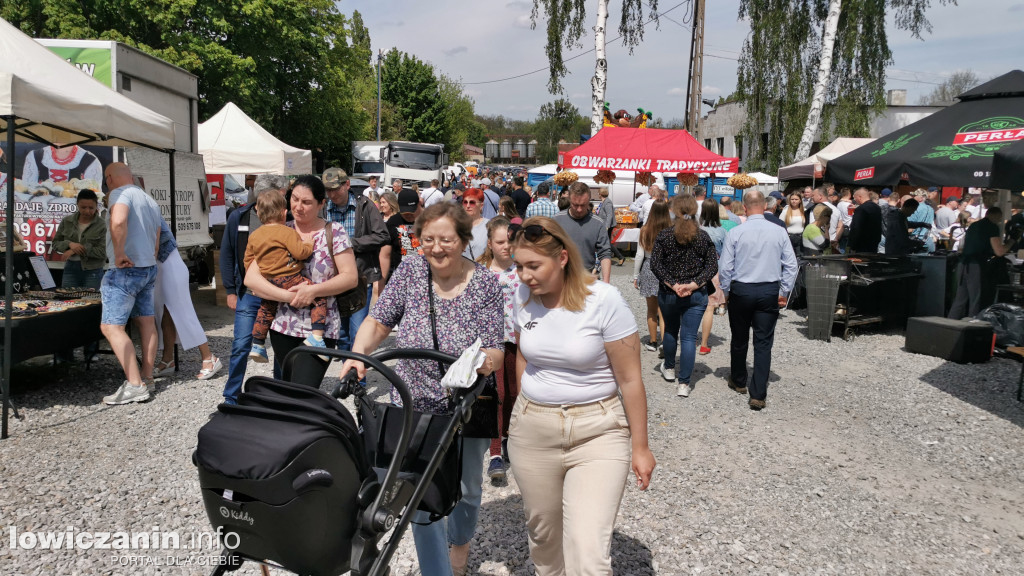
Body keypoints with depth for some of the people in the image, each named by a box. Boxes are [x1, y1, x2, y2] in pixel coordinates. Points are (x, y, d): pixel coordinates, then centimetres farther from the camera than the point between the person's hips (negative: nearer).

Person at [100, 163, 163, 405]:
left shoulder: (120, 194, -11)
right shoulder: (150, 200, 16)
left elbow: (118, 222, -33)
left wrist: (119, 254, -23)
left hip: (126, 270, -9)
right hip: (149, 268, 9)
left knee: (111, 326, -7)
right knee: (146, 322, 12)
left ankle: (135, 385, -11)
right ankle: (147, 379, 18)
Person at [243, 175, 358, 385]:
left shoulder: (334, 232, -2)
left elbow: (350, 277, -7)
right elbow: (251, 277, -2)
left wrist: (313, 291, -18)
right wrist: (288, 296, -14)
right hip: (283, 328, 4)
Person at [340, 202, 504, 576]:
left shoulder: (485, 283, -12)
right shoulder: (410, 271, -6)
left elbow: (497, 352, -14)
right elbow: (378, 322, -4)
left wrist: (488, 359, -36)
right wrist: (358, 356, -22)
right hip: (414, 405, 0)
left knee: (466, 488, 21)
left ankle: (460, 543, 53)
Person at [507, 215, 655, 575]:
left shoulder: (604, 300, -17)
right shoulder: (523, 296, -2)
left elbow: (629, 379, -10)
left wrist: (640, 447, -5)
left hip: (597, 431, -4)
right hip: (532, 430, 4)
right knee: (543, 533, 17)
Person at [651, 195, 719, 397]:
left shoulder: (664, 235, -7)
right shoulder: (703, 237, -3)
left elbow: (655, 263, -13)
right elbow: (712, 266, -8)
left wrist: (672, 284, -14)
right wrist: (694, 284, -14)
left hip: (668, 294, 0)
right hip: (696, 296, 0)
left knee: (670, 330, 23)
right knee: (689, 337, 2)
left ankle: (669, 368, 41)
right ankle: (683, 383, -1)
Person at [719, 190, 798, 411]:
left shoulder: (735, 233, -9)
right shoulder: (779, 232, -3)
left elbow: (725, 267, -6)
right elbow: (791, 265, 0)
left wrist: (726, 292, 7)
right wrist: (784, 292, 8)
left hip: (741, 290, -1)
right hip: (770, 291, 1)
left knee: (739, 339, 16)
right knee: (763, 343, 4)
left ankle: (738, 382, 35)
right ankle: (758, 395, 1)